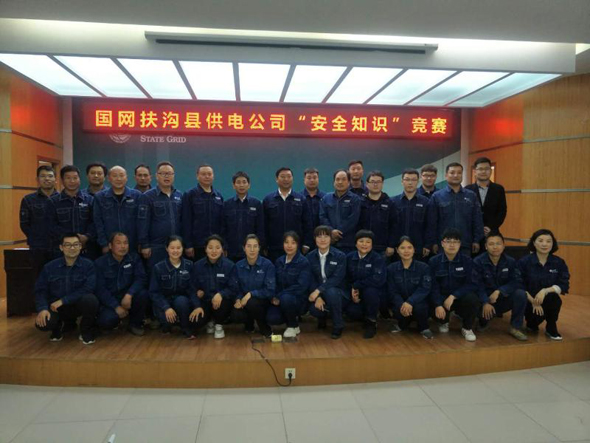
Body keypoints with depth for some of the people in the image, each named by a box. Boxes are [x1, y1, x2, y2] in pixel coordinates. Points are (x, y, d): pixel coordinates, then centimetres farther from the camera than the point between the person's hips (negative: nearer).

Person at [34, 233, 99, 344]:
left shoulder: (88, 265, -10)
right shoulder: (50, 267, -1)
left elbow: (88, 289, -19)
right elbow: (40, 290, -2)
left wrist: (62, 300, -21)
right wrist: (42, 309, -19)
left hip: (78, 305, -2)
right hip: (55, 307, 2)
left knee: (90, 299, -35)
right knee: (42, 323, -27)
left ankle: (86, 330, -3)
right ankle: (61, 325, 14)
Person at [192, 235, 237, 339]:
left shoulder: (229, 265, -9)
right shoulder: (197, 266, 0)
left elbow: (233, 289, -14)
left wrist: (220, 294, -33)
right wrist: (198, 291, -19)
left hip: (222, 300, -2)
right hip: (204, 301, 2)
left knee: (223, 302, -36)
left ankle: (219, 325, 0)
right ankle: (210, 322, 17)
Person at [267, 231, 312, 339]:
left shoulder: (304, 262, -10)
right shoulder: (279, 261, 6)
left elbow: (301, 286, -19)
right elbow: (274, 282, 9)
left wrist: (280, 296, -22)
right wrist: (274, 297, -11)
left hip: (299, 300, -4)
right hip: (280, 300, 4)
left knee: (286, 299, -36)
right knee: (271, 318, -23)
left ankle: (294, 326, -7)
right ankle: (292, 317, 12)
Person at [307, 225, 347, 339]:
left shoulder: (340, 256, -9)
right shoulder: (310, 256, 0)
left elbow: (337, 279, -19)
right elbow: (311, 279, -3)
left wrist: (318, 291, -28)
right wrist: (317, 297, -19)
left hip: (336, 290, -2)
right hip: (317, 291, 2)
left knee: (331, 292, -37)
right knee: (314, 309, -30)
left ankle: (338, 326, -12)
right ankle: (322, 317, 13)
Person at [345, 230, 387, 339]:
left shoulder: (378, 258, -13)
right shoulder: (349, 257, -2)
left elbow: (379, 280, -27)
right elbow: (347, 278, 2)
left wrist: (356, 285, -23)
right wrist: (353, 291, -16)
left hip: (373, 293, -2)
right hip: (354, 292, 2)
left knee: (370, 291, -36)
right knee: (353, 312, -26)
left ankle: (371, 322, -10)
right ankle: (363, 316, 15)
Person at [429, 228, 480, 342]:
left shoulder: (467, 261, -4)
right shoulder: (434, 261, -5)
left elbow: (471, 285, -11)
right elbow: (433, 286, -11)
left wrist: (453, 296, -24)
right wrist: (438, 305, -27)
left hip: (460, 297, 0)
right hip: (441, 297, 0)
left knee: (472, 298, -32)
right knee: (434, 309, -32)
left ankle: (467, 328, -2)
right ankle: (443, 322, 10)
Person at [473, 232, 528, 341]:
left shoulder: (511, 261, -4)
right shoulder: (478, 261, -12)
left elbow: (517, 282, -14)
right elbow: (477, 285, -20)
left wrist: (499, 291, -28)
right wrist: (485, 302, -34)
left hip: (504, 298, 2)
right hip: (485, 298, -2)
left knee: (521, 294, -27)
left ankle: (516, 327, -7)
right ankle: (484, 320, 7)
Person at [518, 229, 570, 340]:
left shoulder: (559, 262, -2)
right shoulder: (524, 262, -9)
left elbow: (564, 285, -9)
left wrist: (545, 291, -26)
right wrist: (533, 301, -21)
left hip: (548, 300, 2)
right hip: (529, 300, -2)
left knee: (554, 298, -31)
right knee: (537, 314, -31)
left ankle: (551, 328, -3)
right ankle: (531, 323, 10)